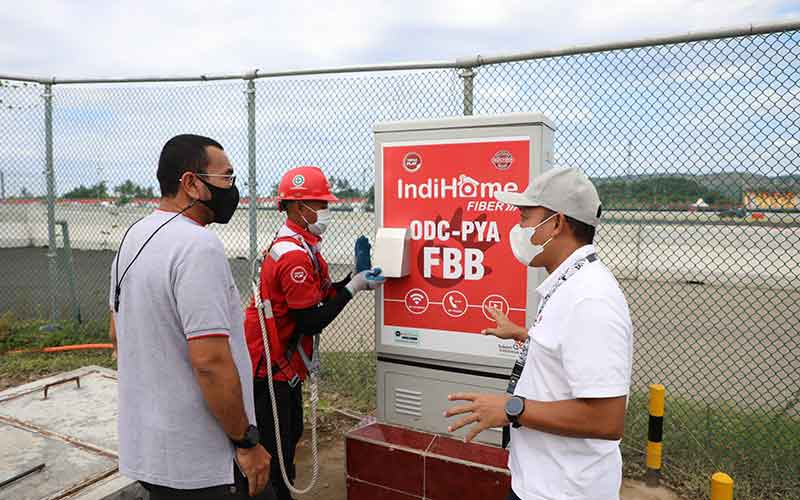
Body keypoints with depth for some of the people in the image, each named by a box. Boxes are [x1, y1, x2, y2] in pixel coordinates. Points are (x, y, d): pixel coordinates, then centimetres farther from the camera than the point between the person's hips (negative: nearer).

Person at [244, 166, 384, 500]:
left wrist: (356, 280, -1)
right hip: (270, 368, -10)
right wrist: (354, 286, -18)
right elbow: (312, 322, -24)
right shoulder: (295, 255, -24)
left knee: (290, 435, 22)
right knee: (274, 449, 3)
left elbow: (322, 297, 10)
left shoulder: (300, 246, 9)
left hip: (283, 364, 10)